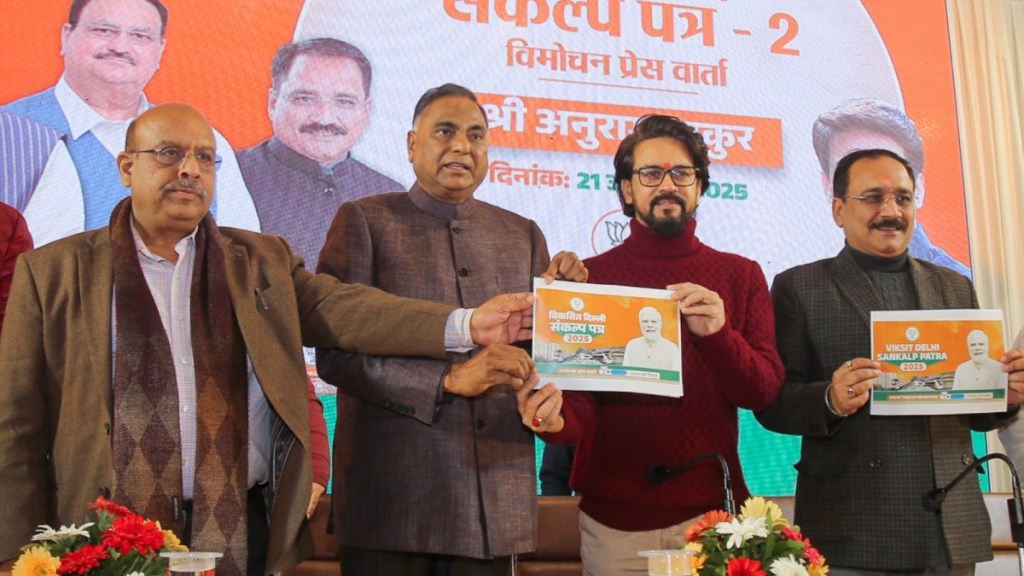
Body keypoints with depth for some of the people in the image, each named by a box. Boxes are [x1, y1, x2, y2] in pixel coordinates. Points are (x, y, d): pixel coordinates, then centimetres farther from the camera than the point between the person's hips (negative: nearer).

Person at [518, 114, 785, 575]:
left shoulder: (740, 276, 5)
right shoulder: (590, 276, 2)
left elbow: (764, 391, -3)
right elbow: (580, 401, -4)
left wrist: (716, 334, -23)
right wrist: (557, 419, -28)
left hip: (711, 511, 1)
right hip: (614, 518, 0)